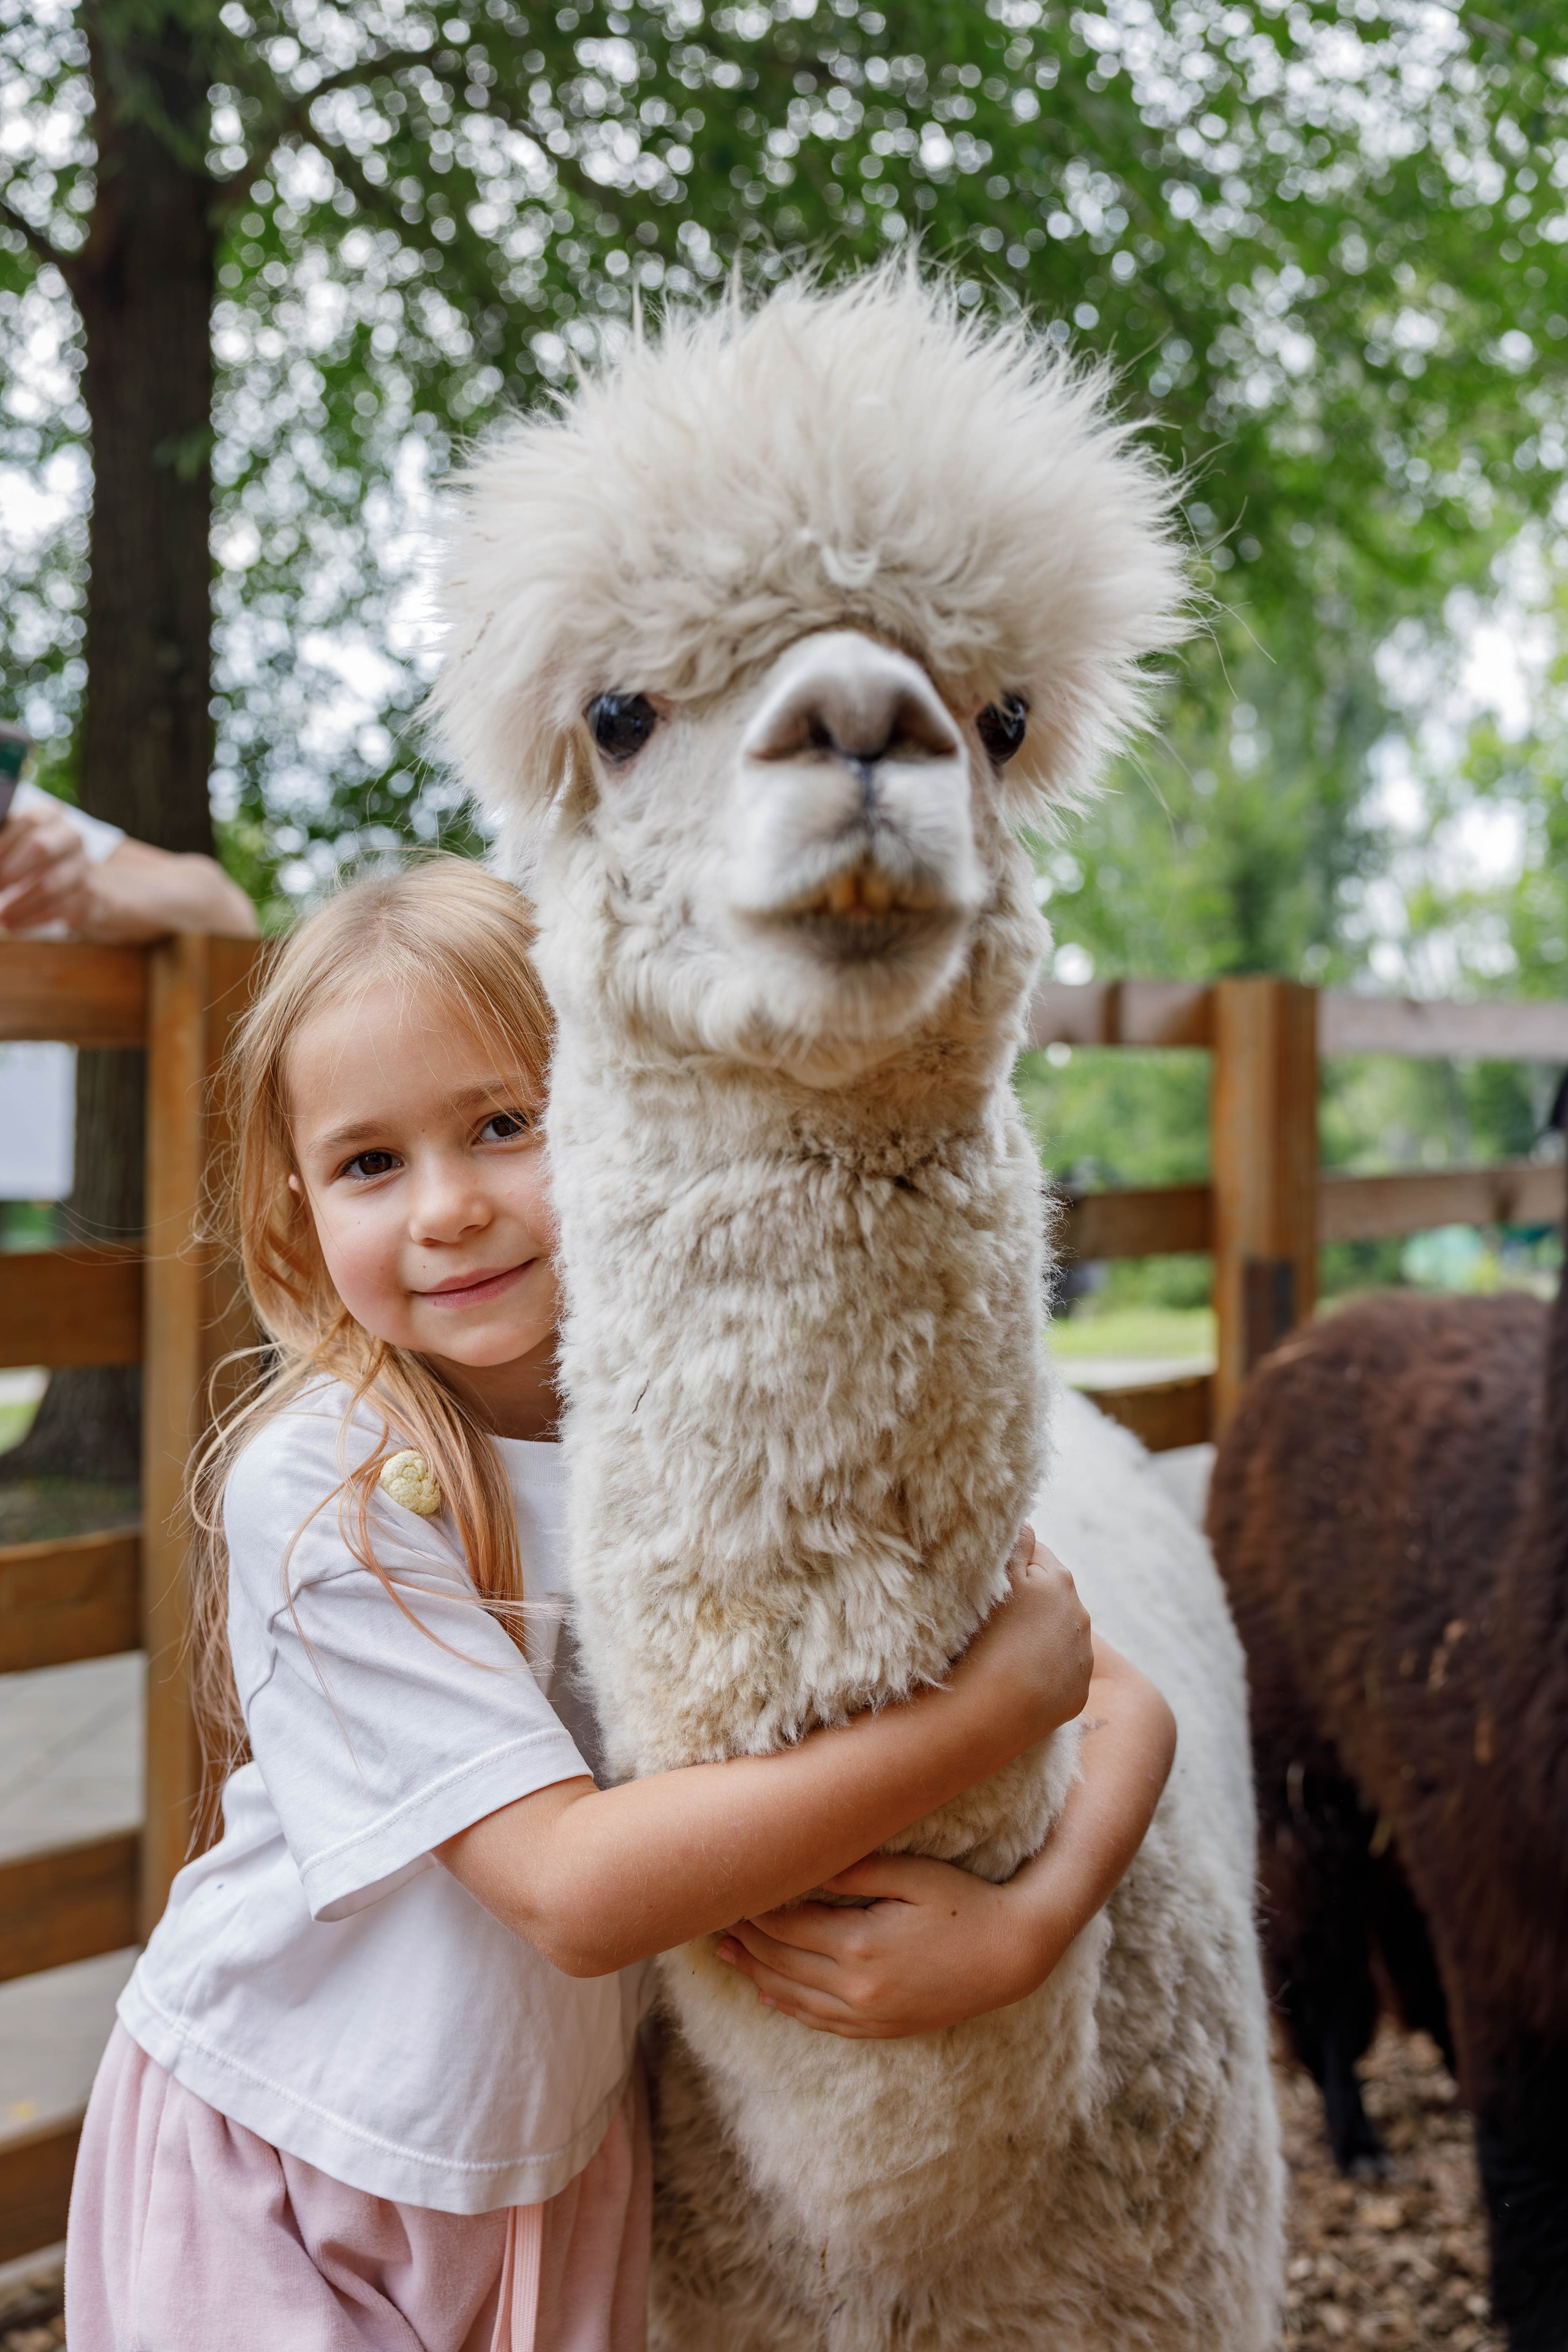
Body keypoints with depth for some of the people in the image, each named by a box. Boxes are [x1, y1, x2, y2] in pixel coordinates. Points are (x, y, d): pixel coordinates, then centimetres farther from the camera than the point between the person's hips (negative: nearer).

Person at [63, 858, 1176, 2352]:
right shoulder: (310, 1487, -24)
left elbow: (1127, 1703, -11)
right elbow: (575, 1890, -30)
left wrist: (1031, 1921, -31)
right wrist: (1002, 1695, -32)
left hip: (562, 2164, 3)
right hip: (275, 2176, -3)